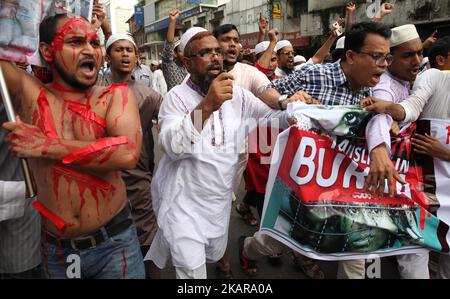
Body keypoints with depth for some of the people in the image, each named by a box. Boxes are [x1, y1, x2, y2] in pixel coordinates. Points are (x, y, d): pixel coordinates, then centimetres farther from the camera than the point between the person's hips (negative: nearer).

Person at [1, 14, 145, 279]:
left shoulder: (117, 95, -9)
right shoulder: (29, 93, -4)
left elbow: (128, 153, -26)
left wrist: (46, 146, -20)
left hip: (114, 243, -2)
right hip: (56, 249, 2)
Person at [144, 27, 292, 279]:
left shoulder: (237, 94, 0)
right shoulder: (177, 96, -13)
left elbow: (273, 115, 0)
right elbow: (172, 147, -27)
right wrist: (207, 105, -38)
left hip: (220, 199, 5)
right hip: (183, 201, -5)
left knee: (215, 255, 23)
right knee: (192, 269, -3)